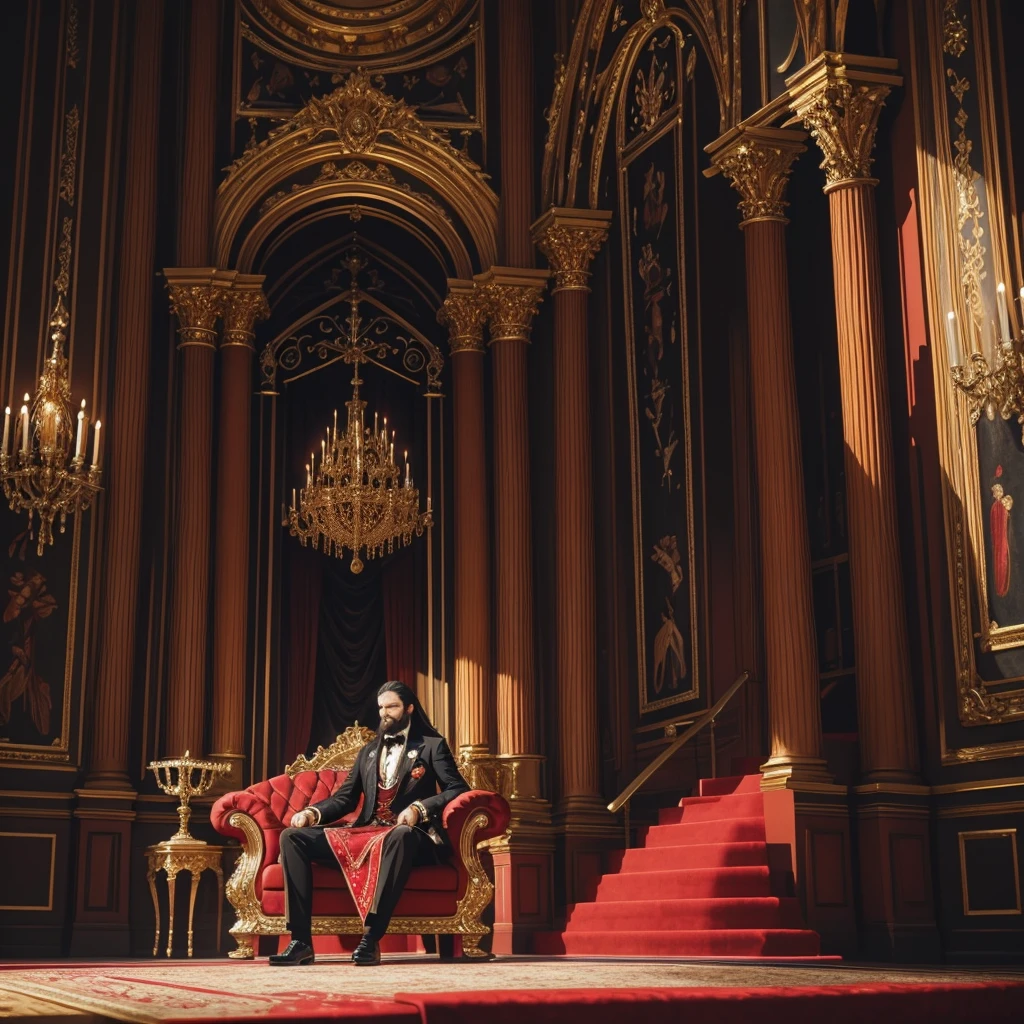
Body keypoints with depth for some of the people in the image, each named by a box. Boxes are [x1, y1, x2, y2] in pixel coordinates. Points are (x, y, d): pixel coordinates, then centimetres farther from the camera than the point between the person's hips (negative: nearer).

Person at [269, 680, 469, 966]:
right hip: (363, 834, 6)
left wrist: (420, 808, -19)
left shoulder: (432, 746, 9)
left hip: (408, 834, -5)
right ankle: (301, 940, -22)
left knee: (400, 835, -43)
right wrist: (313, 812, -1)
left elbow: (458, 790, -3)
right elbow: (345, 798, 19)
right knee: (292, 837, -12)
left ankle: (371, 938, -43)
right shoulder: (368, 752, 24)